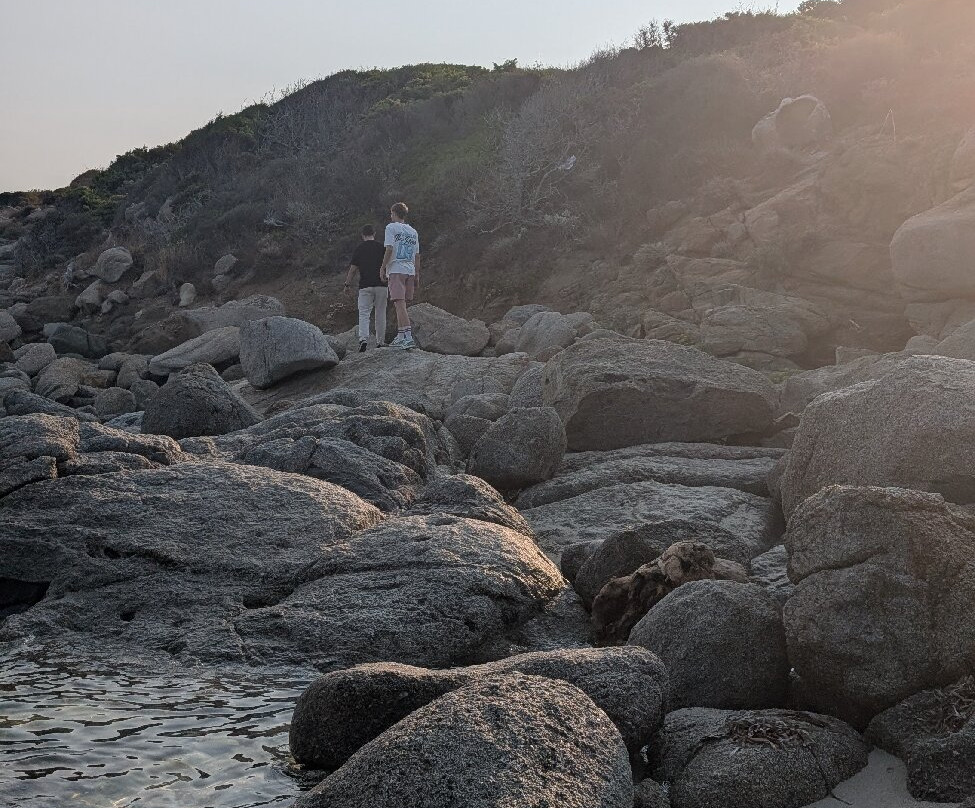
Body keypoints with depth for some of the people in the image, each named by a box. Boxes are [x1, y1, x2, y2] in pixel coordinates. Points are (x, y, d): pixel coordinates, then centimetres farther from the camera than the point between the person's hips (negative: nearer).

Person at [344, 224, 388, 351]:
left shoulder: (359, 248, 1)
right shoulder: (381, 247, 5)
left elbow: (353, 268, 1)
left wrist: (348, 284, 10)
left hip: (365, 286, -2)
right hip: (381, 285, 2)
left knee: (364, 314, -2)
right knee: (380, 314, 10)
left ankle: (363, 339, -22)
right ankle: (380, 342, 12)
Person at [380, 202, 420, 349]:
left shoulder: (391, 228, -1)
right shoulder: (413, 232, 17)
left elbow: (389, 249, -11)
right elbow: (417, 256, 15)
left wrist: (382, 267, -4)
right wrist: (417, 275, 18)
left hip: (396, 270, -7)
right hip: (410, 270, 7)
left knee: (399, 304, -12)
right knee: (401, 305, 14)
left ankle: (408, 337, -23)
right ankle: (401, 336, 15)